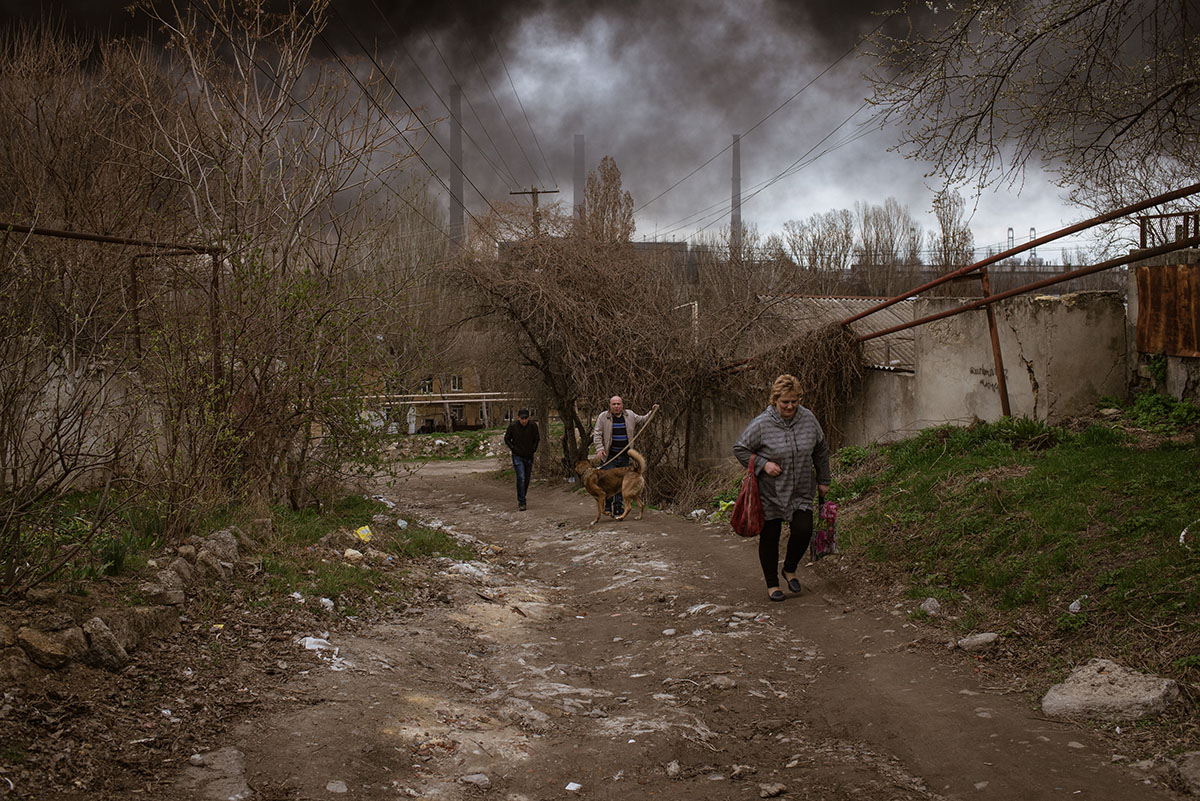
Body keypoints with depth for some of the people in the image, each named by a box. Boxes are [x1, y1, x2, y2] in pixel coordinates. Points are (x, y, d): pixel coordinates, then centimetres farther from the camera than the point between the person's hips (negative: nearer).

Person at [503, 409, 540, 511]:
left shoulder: (533, 425, -8)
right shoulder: (513, 426, -12)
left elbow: (537, 438, 8)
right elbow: (507, 438, 2)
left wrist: (533, 450, 1)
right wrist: (513, 449, -5)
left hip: (529, 457, 3)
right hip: (517, 456, -3)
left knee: (527, 480, 10)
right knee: (521, 478, -15)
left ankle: (521, 498, 29)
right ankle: (521, 502, -11)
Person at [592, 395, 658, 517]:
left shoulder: (630, 415, 8)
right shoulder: (603, 417, -3)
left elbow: (642, 420, 23)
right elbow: (597, 434, -3)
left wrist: (652, 411, 12)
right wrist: (599, 448, -14)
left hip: (624, 456, 3)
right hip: (609, 456, -3)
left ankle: (619, 509, 14)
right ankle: (607, 506, 1)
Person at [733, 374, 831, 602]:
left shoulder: (808, 419, -2)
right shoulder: (761, 425, -14)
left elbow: (821, 450, 12)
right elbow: (740, 449, -5)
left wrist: (823, 480, 15)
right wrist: (763, 464, -17)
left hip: (801, 492, 3)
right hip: (770, 493, -3)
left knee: (803, 530, -9)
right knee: (769, 537, 4)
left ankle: (790, 569, 19)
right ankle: (772, 583, 21)